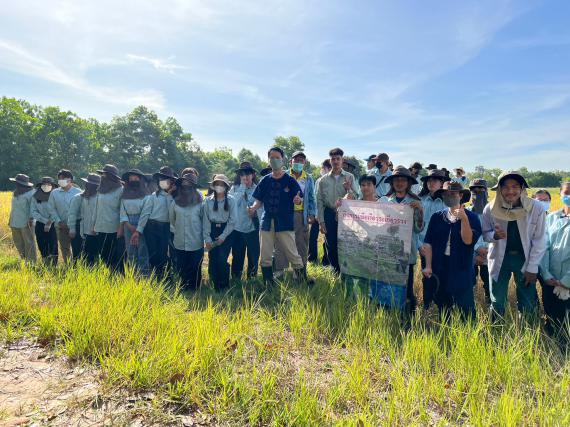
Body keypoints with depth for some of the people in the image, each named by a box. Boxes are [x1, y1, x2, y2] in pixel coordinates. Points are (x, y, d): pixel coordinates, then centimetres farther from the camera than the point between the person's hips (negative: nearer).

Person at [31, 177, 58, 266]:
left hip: (53, 225, -3)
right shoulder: (35, 197, 3)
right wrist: (45, 220, -10)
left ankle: (54, 265, -4)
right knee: (42, 246, 6)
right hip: (40, 224, 3)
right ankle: (45, 265, 16)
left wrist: (50, 222, -13)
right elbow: (33, 211, 0)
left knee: (53, 246, -8)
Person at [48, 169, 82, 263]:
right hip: (61, 227, 4)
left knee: (76, 250, -2)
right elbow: (52, 209, 8)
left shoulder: (78, 192, -5)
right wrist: (58, 221, -5)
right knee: (64, 249, 13)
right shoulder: (54, 193, 5)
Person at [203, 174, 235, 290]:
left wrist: (223, 236, -8)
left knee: (222, 260, -8)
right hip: (212, 231, 2)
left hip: (226, 231, -2)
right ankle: (216, 287, 20)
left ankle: (224, 286, 12)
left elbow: (232, 221, -3)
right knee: (212, 260, 1)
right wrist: (207, 238, -6)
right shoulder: (208, 200, 2)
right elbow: (205, 220, 0)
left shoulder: (231, 200, -2)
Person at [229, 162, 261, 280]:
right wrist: (242, 189, -11)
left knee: (253, 256, 8)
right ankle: (235, 279, 24)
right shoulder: (234, 188, 4)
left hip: (253, 228, -1)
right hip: (237, 227, 1)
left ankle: (252, 277, 23)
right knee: (237, 256, 10)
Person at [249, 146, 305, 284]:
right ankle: (269, 286, 22)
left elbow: (300, 200, -1)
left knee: (293, 255, -4)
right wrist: (253, 208, -10)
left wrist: (298, 200, -24)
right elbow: (259, 200, 10)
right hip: (267, 222, 4)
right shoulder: (265, 180, 9)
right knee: (265, 257, 8)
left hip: (285, 223, -4)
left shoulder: (290, 180, 0)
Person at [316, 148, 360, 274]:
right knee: (331, 246, 6)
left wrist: (348, 189, -20)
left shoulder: (350, 177, 3)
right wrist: (321, 221, -1)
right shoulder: (323, 180, 5)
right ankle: (336, 271, 25)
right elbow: (319, 201, 4)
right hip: (329, 215, 1)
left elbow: (356, 197, 0)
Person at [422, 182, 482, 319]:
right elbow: (428, 243, 2)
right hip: (439, 268, 3)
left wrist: (464, 219, -22)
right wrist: (428, 266, -4)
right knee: (442, 306, 13)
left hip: (462, 269, -2)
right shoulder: (436, 217, 6)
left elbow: (468, 240, -13)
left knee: (466, 307, 2)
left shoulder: (471, 217, -1)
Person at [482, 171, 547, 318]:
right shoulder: (490, 209, -13)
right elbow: (484, 233, 0)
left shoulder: (536, 208, -15)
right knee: (497, 302, 14)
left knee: (528, 304, 11)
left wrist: (532, 268, -8)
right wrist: (495, 235, -23)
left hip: (524, 258, 0)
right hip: (499, 259, 1)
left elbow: (539, 240, -8)